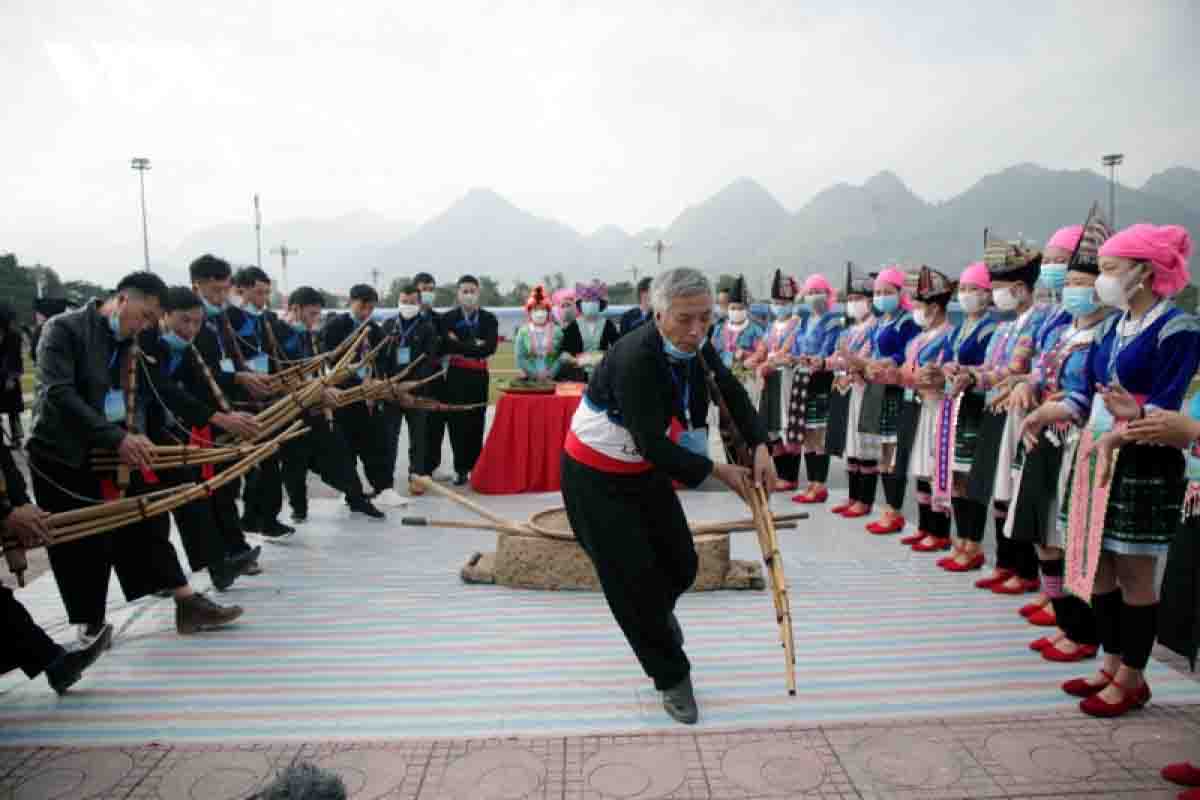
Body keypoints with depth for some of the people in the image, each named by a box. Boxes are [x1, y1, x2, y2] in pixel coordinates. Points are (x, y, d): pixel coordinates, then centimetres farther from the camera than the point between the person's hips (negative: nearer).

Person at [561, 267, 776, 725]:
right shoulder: (635, 358, -32)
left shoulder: (697, 348, -10)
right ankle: (671, 678, 20)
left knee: (681, 566, 12)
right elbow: (652, 444, -30)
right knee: (632, 579, -2)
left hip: (645, 468, 7)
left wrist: (761, 447, -7)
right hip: (596, 477, -7)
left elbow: (733, 393, 7)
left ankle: (659, 611, 49)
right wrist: (717, 471, -20)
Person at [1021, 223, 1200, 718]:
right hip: (1096, 457, 8)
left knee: (1133, 575, 2)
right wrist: (1046, 414, -6)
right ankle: (1112, 666, 27)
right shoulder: (1109, 329, 12)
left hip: (1144, 465, -8)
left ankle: (1132, 680, 18)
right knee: (1097, 568, 13)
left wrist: (1120, 433, -35)